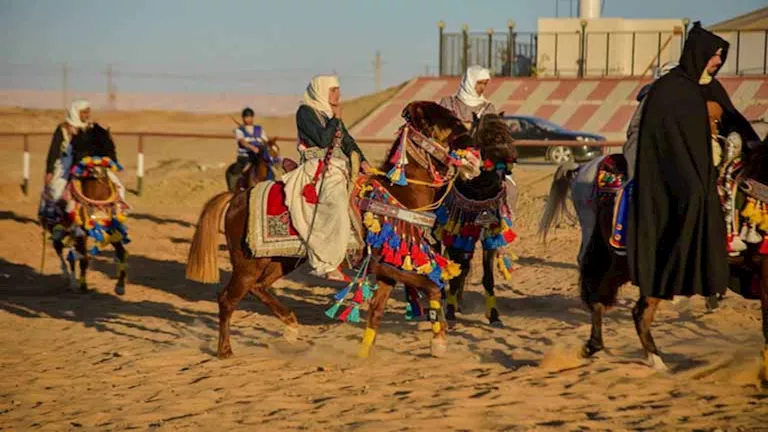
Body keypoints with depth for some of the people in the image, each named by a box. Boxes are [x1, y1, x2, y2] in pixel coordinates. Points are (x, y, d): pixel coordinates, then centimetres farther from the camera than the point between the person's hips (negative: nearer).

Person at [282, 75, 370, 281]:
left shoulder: (330, 113, 20)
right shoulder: (306, 112, -3)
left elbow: (347, 141, 15)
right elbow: (323, 139, -14)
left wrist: (362, 161, 1)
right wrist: (336, 118, -4)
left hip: (339, 168, 9)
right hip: (318, 170, -9)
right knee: (336, 204, -27)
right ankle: (325, 264, -24)